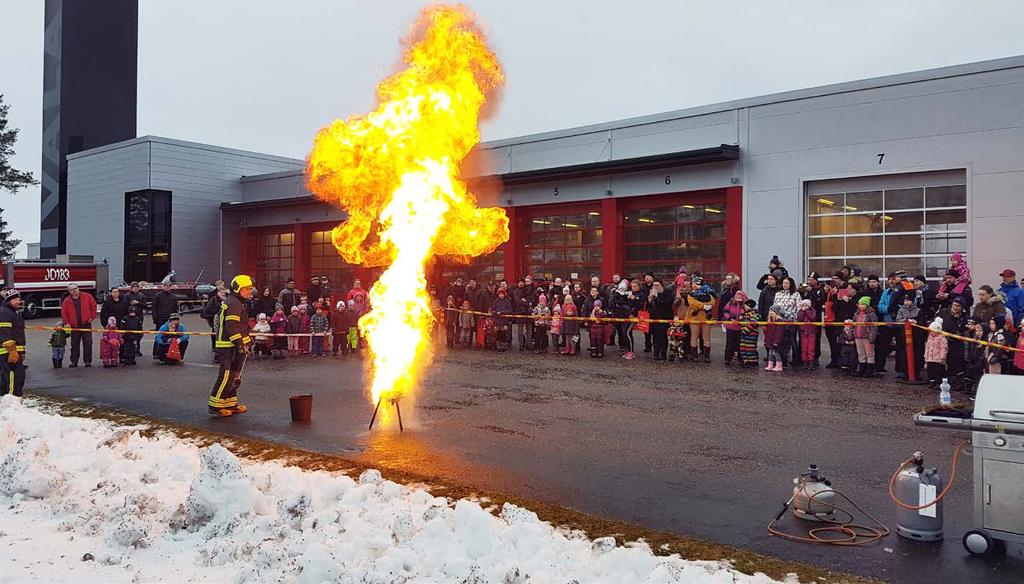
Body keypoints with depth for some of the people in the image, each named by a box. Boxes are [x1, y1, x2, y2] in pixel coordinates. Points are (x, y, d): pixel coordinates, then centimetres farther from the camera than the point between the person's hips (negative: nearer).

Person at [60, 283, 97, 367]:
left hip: (86, 324, -2)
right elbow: (64, 313, 6)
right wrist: (66, 322, -4)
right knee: (75, 344, 7)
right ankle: (74, 361, 14)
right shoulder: (67, 301, 4)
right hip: (74, 326, 2)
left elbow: (93, 306, 5)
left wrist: (92, 317, 0)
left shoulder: (87, 296, 1)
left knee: (87, 343, -2)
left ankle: (87, 361, 3)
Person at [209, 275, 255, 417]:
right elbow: (232, 327, -23)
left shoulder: (237, 303, 20)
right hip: (230, 347, -11)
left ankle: (231, 404, 25)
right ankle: (215, 406, -3)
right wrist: (241, 345, -24)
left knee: (234, 377, 17)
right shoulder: (234, 304, -15)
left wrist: (246, 341, 27)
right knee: (226, 376, -8)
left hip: (232, 347, 11)